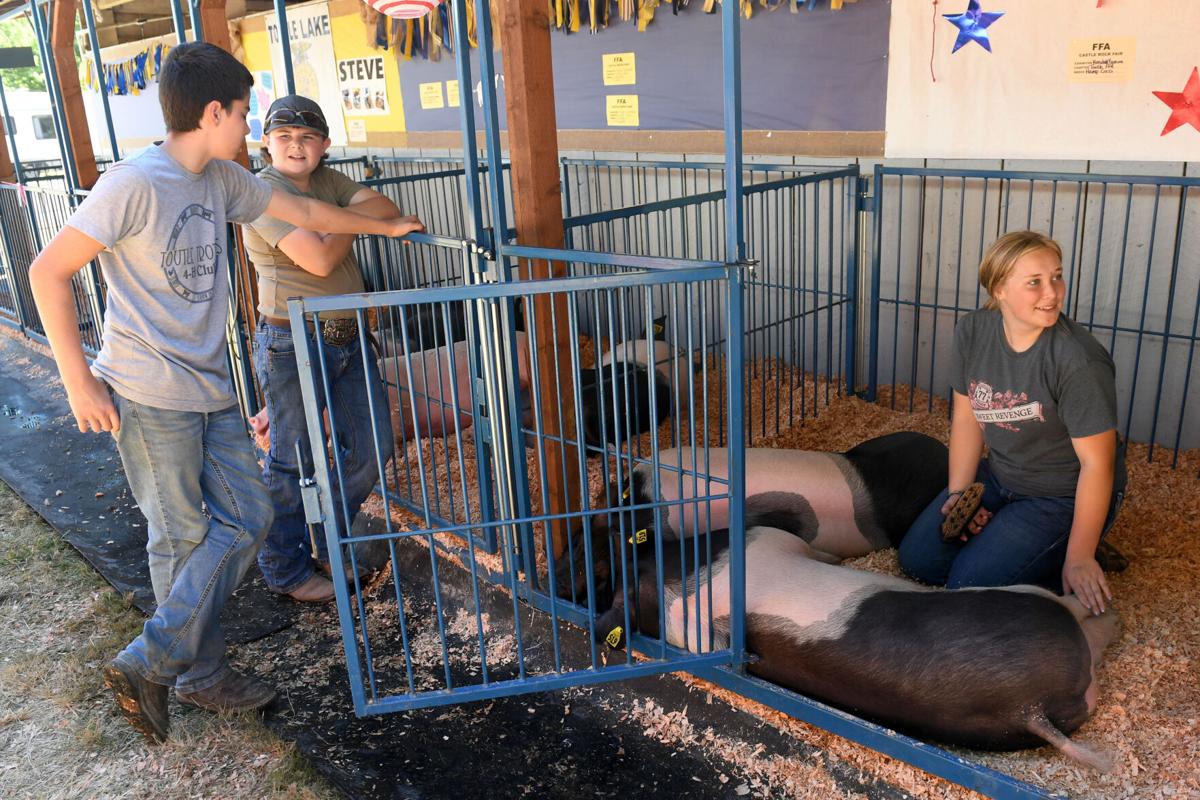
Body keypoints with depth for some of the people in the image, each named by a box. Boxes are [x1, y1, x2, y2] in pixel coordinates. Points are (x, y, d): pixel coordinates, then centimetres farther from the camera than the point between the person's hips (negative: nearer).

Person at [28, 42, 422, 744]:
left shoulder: (222, 180, 9)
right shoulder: (136, 183, -15)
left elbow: (304, 212, 22)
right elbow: (50, 271, -14)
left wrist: (384, 227, 30)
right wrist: (79, 380, -15)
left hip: (211, 389, 8)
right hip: (149, 395, -8)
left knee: (246, 517, 6)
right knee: (183, 535, 2)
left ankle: (150, 661, 17)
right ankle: (201, 675, 19)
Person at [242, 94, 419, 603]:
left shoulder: (326, 180, 12)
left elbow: (387, 210, 1)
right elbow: (319, 260, -21)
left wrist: (338, 217, -9)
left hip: (348, 337, 8)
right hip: (291, 345, -8)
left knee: (371, 446, 11)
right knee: (290, 463, 3)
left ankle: (326, 544, 33)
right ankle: (286, 570, 22)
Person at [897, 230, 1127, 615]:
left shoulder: (1079, 360, -28)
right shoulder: (972, 332, -11)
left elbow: (1096, 463, -23)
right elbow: (966, 415, 0)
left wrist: (1079, 559, -19)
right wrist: (959, 492, -5)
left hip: (1065, 498, -6)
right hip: (998, 478, 6)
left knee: (968, 585, -15)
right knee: (916, 559, 2)